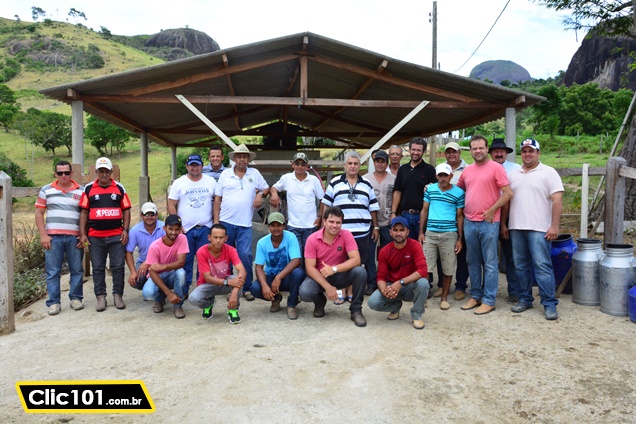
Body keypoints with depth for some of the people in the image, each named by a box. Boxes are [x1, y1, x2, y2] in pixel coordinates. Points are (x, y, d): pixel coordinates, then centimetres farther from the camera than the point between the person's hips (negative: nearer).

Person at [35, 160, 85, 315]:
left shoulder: (81, 191, 6)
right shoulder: (46, 190, 8)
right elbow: (39, 213, 8)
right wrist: (43, 235, -1)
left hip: (74, 237, 0)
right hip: (53, 237, 0)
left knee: (77, 270, 6)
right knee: (52, 272, 3)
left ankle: (76, 298, 18)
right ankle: (54, 302, 10)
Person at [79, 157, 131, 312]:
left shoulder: (119, 188, 7)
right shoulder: (88, 189, 6)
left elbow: (126, 210, 7)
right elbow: (84, 212, 6)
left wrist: (125, 230, -3)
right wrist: (82, 234, -1)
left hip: (117, 235, 0)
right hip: (95, 237, 0)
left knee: (118, 267, 3)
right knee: (98, 268, 7)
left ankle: (118, 295, 14)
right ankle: (101, 297, 17)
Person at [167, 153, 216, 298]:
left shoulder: (211, 181, 5)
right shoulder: (179, 183, 2)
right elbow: (171, 205, 2)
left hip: (206, 228, 1)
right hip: (185, 229, -1)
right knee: (185, 261, 5)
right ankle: (183, 290, 16)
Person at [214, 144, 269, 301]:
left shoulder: (254, 173, 7)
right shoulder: (225, 174, 5)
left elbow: (267, 188, 16)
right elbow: (217, 199, 5)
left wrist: (260, 194, -8)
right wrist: (216, 220, -1)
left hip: (245, 225, -1)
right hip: (225, 223, 1)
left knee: (245, 256, -7)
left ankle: (247, 288, 7)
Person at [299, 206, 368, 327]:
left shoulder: (346, 235, -15)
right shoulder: (312, 239, -16)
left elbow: (356, 260, -22)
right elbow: (310, 267, -16)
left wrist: (334, 269, -35)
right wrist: (327, 287, -27)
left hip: (340, 275, 1)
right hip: (319, 276, 0)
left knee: (360, 272, -28)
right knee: (305, 293, -30)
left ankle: (356, 310, -9)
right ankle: (320, 302, 10)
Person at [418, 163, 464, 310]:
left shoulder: (458, 192, 0)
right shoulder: (430, 189, 6)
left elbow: (460, 216, 3)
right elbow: (424, 210, 10)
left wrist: (460, 239, 0)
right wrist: (421, 232, 5)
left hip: (449, 235, -1)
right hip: (430, 233, 2)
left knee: (448, 268, 6)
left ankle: (444, 298, 20)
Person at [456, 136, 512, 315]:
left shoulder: (496, 168, -5)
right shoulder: (467, 170, 12)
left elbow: (508, 193, -9)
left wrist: (491, 211, -12)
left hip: (488, 223, -6)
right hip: (469, 222, 6)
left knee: (490, 263, 2)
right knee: (473, 262, 13)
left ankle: (488, 301, 9)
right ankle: (475, 296, 25)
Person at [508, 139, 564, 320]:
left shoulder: (548, 172, -1)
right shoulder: (513, 174, 14)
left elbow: (557, 200, -6)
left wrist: (554, 226, -13)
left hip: (539, 229, -5)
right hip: (516, 228, 5)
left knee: (542, 266, -5)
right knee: (521, 266, 11)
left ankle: (550, 304, 2)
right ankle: (525, 299, 22)